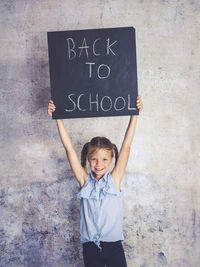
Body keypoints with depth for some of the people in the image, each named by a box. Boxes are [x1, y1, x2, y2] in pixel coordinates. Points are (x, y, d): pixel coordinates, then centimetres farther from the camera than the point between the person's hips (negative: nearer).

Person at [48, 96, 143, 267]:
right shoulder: (84, 180, -3)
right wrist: (58, 118, -12)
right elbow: (69, 148, -8)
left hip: (114, 245, 0)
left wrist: (134, 115, -14)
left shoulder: (115, 179, -3)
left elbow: (126, 146, -10)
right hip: (90, 246, 0)